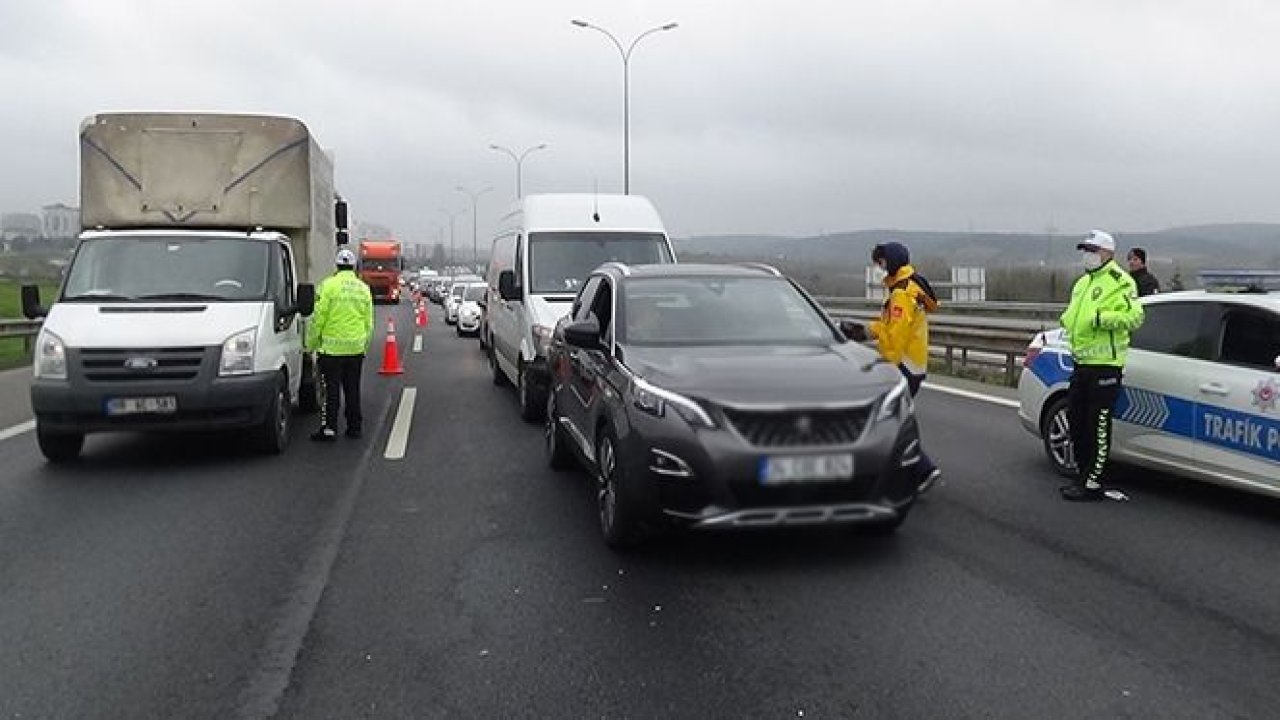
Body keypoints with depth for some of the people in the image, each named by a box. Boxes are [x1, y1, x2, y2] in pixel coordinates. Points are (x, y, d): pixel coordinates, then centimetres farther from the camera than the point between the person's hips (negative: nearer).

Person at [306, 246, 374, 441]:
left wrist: (311, 344, 0)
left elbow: (318, 318, -10)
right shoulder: (363, 288, 8)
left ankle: (329, 428, 1)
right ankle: (355, 427, 17)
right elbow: (369, 323, 13)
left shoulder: (328, 285, -9)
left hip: (331, 347, -4)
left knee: (331, 390, 0)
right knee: (353, 389, 12)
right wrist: (364, 346, 23)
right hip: (356, 349, 5)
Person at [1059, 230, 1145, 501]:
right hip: (1082, 362, 10)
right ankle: (1083, 475, 27)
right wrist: (1067, 320, 11)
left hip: (1105, 364, -10)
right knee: (1075, 418, 15)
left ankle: (1093, 484, 0)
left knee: (1098, 426, -5)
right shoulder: (1083, 282, 19)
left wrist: (1103, 318, -26)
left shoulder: (1120, 282, -10)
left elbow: (1135, 316, -20)